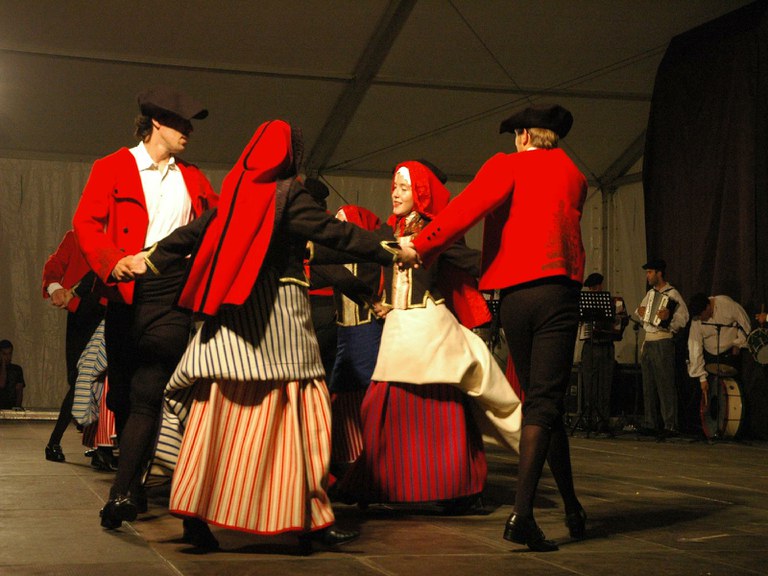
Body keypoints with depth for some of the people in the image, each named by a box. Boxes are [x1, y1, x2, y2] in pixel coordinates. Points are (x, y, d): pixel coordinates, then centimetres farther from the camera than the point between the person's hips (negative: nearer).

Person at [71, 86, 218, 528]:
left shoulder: (192, 179, 21)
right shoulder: (113, 168, 6)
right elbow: (86, 222, -6)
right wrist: (111, 263, -22)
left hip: (174, 295, 1)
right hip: (129, 291, -1)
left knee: (147, 394, -12)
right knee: (123, 394, 6)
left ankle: (122, 493, -15)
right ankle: (135, 487, 23)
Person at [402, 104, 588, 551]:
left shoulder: (507, 166, 5)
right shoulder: (574, 176, 15)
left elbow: (468, 207, -9)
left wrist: (421, 247, 0)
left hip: (514, 296, 0)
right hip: (558, 291, 0)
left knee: (541, 399, 12)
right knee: (544, 402, -5)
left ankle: (573, 508, 18)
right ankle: (522, 512, -18)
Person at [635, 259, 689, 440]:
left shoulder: (672, 294, -6)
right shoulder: (650, 293, 17)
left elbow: (684, 317, -17)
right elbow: (640, 311, 32)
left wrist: (668, 317, -33)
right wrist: (640, 312, 10)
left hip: (663, 342, -8)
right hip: (648, 342, 8)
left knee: (665, 384, -9)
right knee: (648, 385, 8)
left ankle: (670, 426, -9)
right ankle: (651, 424, 13)